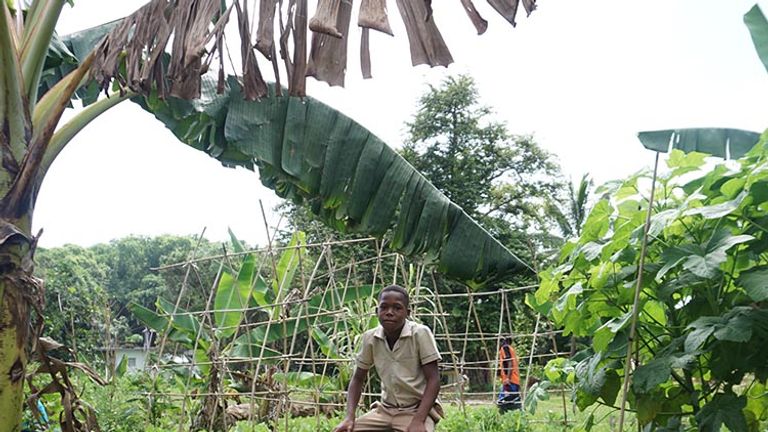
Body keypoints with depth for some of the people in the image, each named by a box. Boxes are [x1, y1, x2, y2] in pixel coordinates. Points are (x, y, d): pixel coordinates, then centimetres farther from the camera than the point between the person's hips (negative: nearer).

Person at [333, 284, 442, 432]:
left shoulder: (420, 334, -17)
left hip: (417, 409, -4)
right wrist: (349, 418, -9)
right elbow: (358, 379, 5)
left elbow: (433, 380, -15)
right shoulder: (370, 338, -4)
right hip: (385, 409, 5)